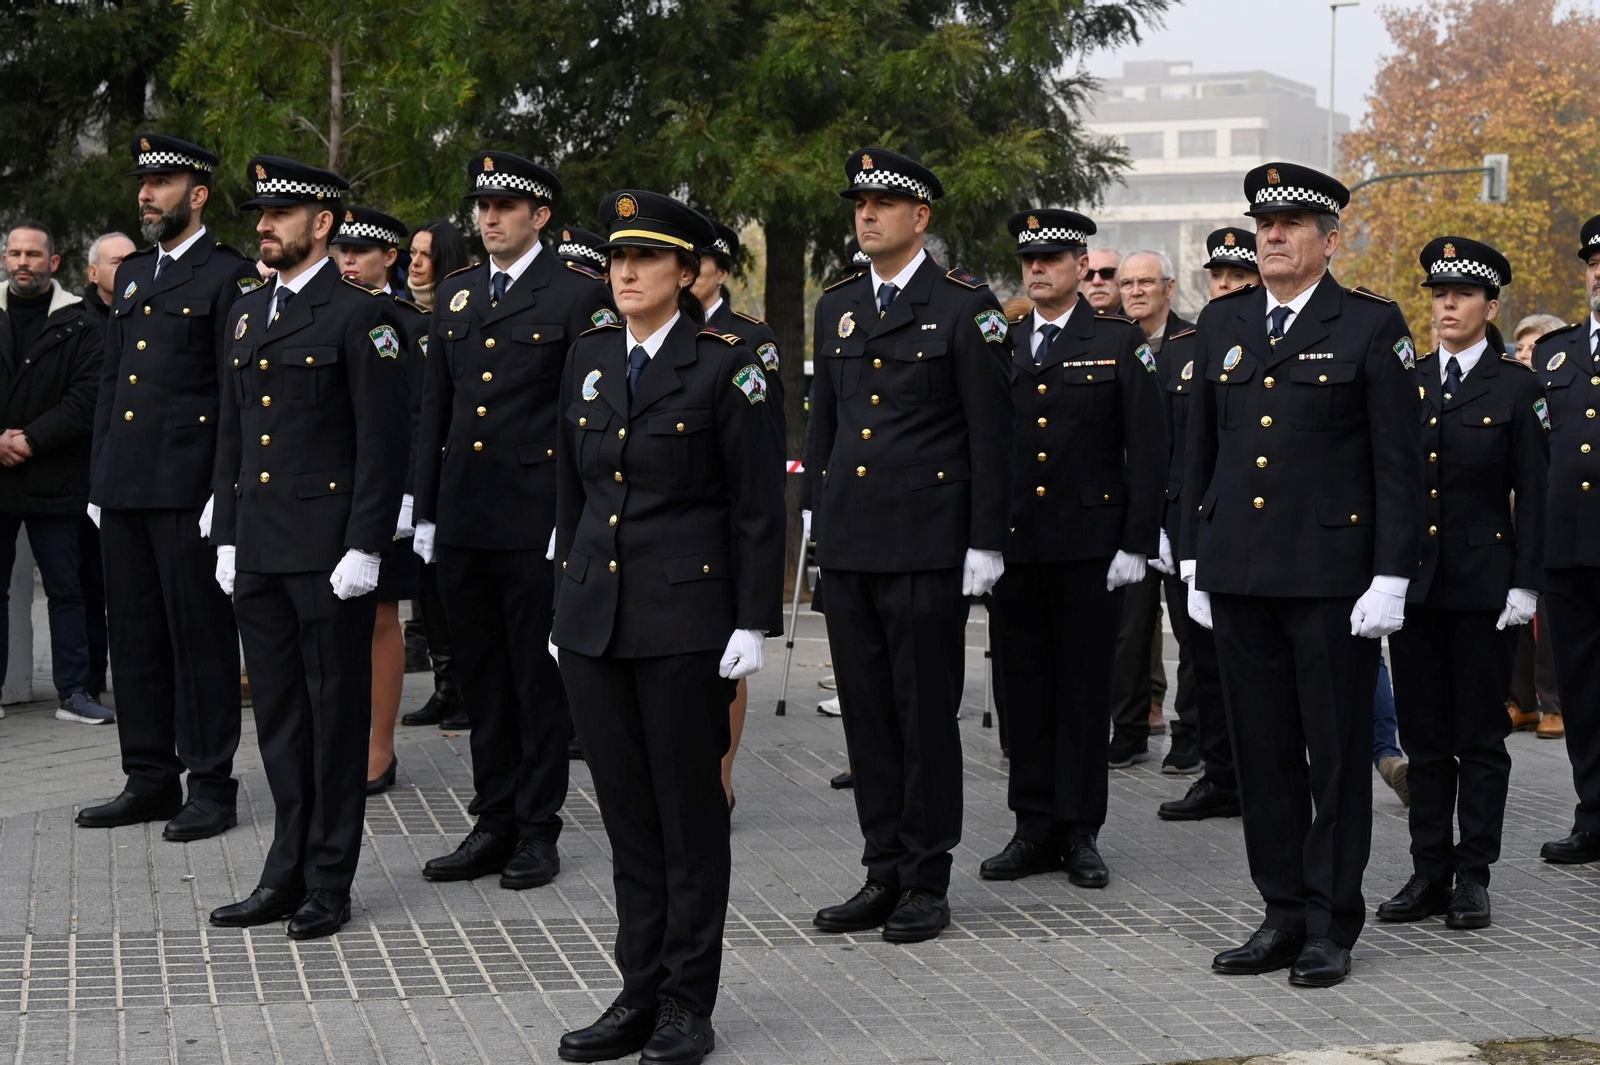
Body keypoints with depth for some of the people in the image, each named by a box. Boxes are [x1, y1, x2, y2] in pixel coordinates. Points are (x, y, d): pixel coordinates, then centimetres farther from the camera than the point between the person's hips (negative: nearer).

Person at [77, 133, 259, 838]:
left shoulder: (230, 277, -5)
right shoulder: (134, 275, 18)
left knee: (201, 641, -2)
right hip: (125, 490, 8)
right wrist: (99, 481, 16)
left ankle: (211, 787, 5)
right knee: (134, 640, 11)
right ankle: (151, 781, 19)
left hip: (189, 491, -8)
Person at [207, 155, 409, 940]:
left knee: (335, 718, 1)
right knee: (278, 718, 12)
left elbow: (383, 442, -11)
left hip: (329, 551, -7)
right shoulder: (247, 314, 15)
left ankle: (329, 883, 8)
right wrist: (226, 537, 13)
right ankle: (289, 872, 20)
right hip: (258, 553, 7)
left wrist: (364, 549, -16)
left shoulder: (362, 315, -7)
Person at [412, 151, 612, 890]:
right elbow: (434, 409, 16)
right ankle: (494, 823, 19)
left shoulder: (578, 297, -4)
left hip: (537, 523, -6)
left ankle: (537, 831, 9)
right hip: (462, 521, 6)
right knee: (482, 679, 11)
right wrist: (425, 511, 12)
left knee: (540, 678, 2)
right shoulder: (454, 296, 14)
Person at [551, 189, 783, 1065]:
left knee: (689, 811, 3)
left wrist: (753, 624, -10)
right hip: (593, 619, 5)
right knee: (626, 813, 10)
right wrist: (564, 605, 14)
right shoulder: (588, 358, 10)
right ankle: (639, 994, 18)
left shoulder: (724, 365, -6)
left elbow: (758, 507, -6)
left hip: (686, 619, -5)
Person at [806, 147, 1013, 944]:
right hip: (847, 547, 6)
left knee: (926, 713, 0)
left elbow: (990, 432, -6)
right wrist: (818, 517, 16)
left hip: (927, 547, -6)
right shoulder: (837, 308, 13)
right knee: (866, 714, 9)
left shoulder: (965, 308, -4)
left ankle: (927, 880, 8)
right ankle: (884, 872, 17)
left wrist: (985, 542, -10)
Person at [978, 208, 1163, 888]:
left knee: (1084, 687, 2)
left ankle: (1080, 831, 10)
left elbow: (1147, 450, -2)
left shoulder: (1120, 343, 1)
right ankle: (1035, 828, 14)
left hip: (1089, 545, -3)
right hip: (1013, 545, 3)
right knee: (1024, 687, 6)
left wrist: (1136, 543, -8)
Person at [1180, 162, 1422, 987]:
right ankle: (1283, 913, 18)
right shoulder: (1221, 324, 11)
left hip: (1332, 572, -5)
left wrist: (1390, 577, -10)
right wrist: (1194, 561, 12)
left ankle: (1331, 924, 10)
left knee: (1338, 753, 2)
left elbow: (1398, 462, -5)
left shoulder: (1372, 327, -3)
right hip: (1240, 575, 5)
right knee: (1262, 750, 9)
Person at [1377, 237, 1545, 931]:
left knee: (1480, 736, 2)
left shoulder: (1517, 387, 0)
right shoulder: (1405, 382, 9)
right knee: (1423, 735, 7)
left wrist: (1525, 585, -8)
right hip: (1414, 580, 4)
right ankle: (1429, 872, 14)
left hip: (1484, 581, -3)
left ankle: (1473, 877, 8)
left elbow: (1531, 494, -2)